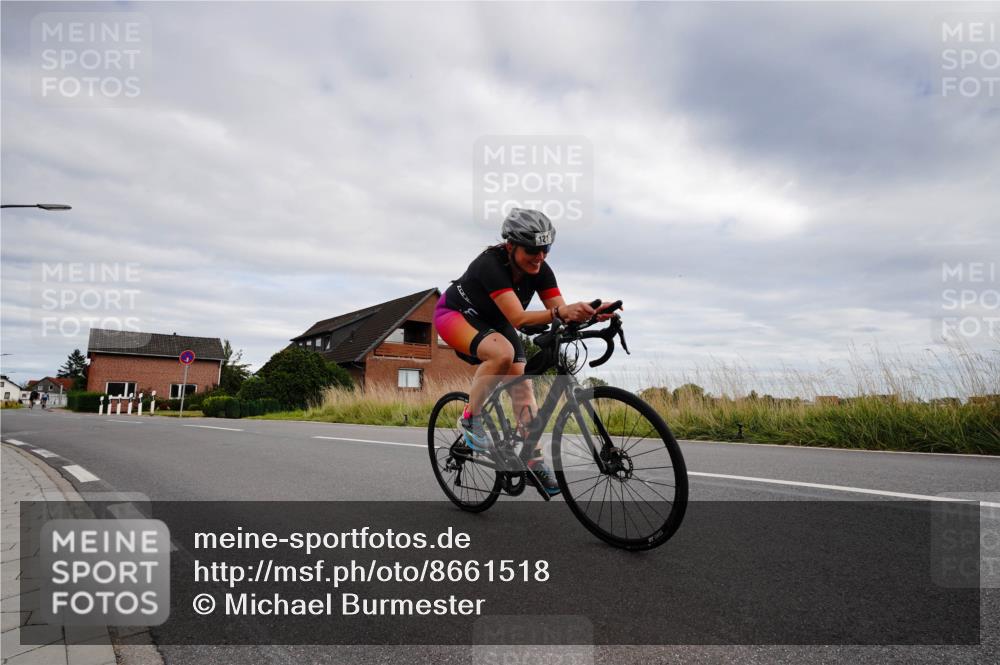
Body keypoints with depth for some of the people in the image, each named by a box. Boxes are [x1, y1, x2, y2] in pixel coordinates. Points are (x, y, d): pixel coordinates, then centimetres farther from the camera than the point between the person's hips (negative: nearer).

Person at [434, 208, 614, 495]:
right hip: (456, 314, -6)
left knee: (521, 383, -9)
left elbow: (562, 312, -24)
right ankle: (470, 419, -15)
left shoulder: (539, 270, -18)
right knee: (503, 352, -35)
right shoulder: (491, 264, -35)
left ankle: (535, 460, -3)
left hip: (494, 322, 6)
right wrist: (559, 313, -59)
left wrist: (590, 313, -45)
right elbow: (517, 318, -44)